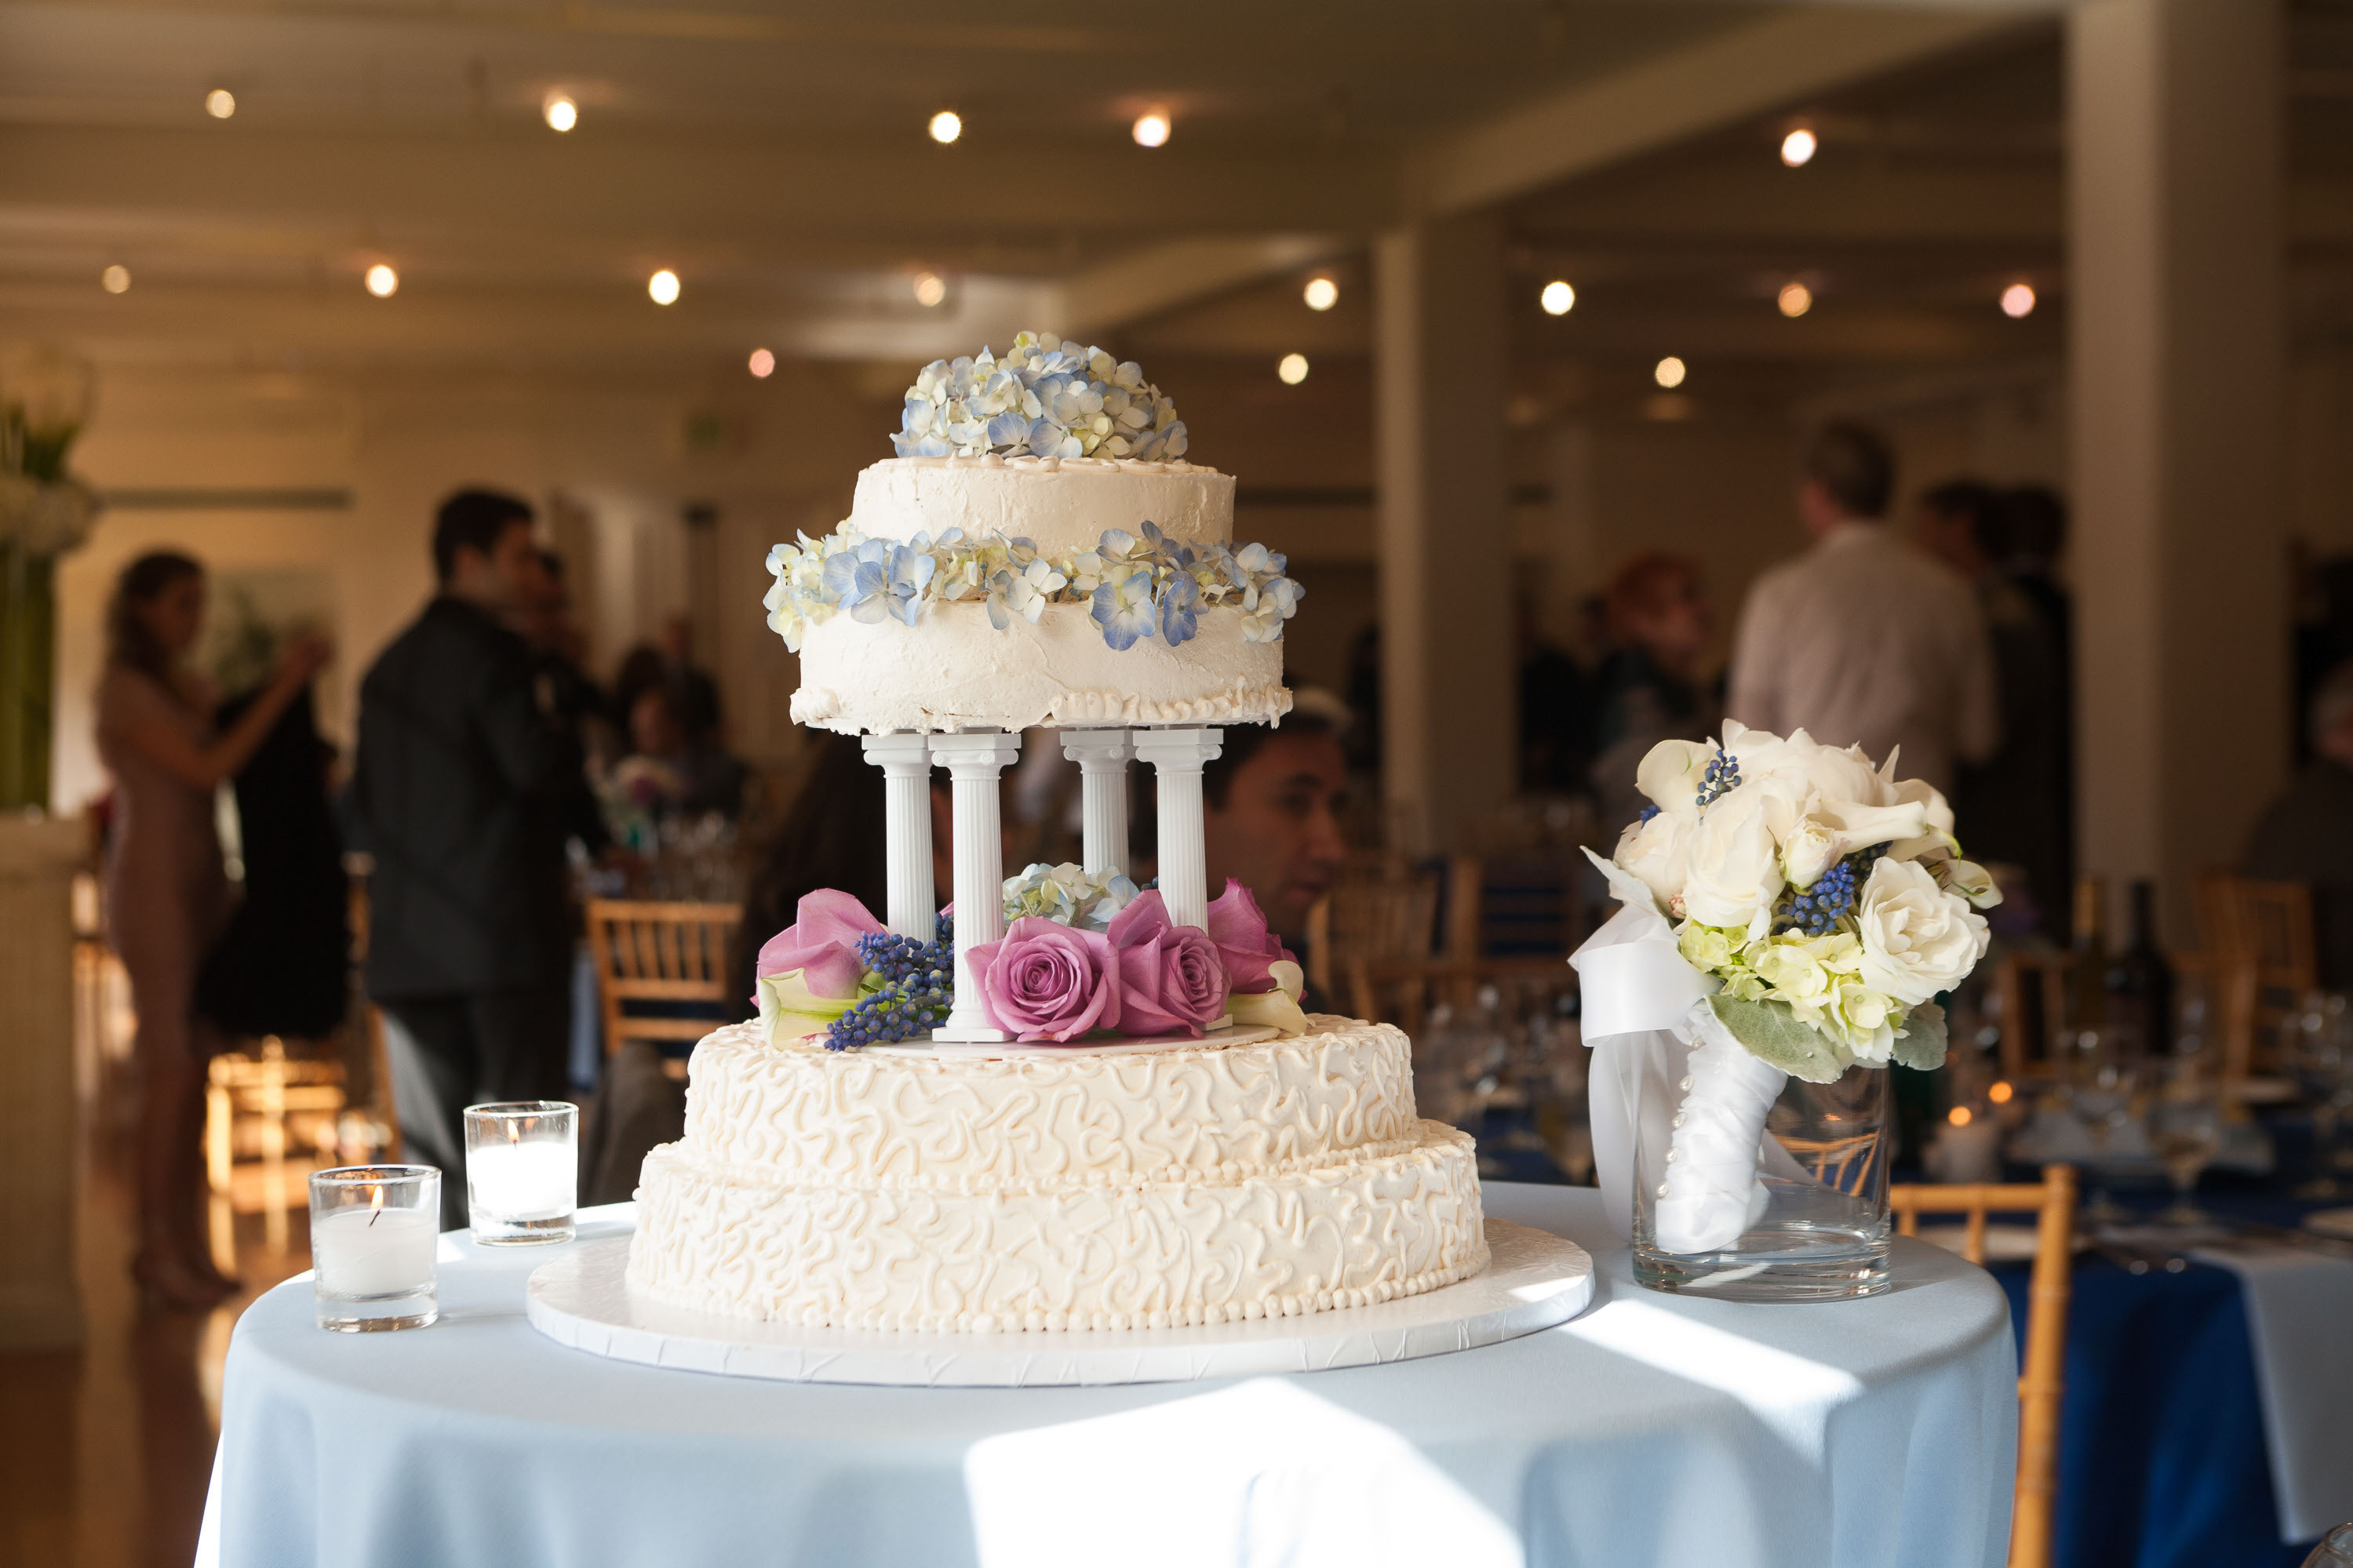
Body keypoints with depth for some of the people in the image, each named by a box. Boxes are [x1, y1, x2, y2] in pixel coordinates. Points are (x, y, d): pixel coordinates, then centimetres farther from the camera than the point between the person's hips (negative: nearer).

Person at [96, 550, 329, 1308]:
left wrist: (284, 682, -4)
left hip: (202, 888, 8)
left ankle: (187, 1242, 9)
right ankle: (156, 1247, -1)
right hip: (153, 889, -8)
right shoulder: (125, 689, -11)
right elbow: (208, 769, -21)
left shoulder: (186, 685, 15)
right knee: (172, 1071, -8)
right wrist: (282, 687, -23)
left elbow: (243, 760, 9)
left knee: (195, 1069, 6)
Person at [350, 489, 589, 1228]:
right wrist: (564, 737, 0)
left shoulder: (388, 666, 17)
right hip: (503, 931, -7)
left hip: (409, 941, 7)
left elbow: (364, 806, 20)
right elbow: (538, 767, -19)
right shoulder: (491, 651, -9)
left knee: (433, 1148, 7)